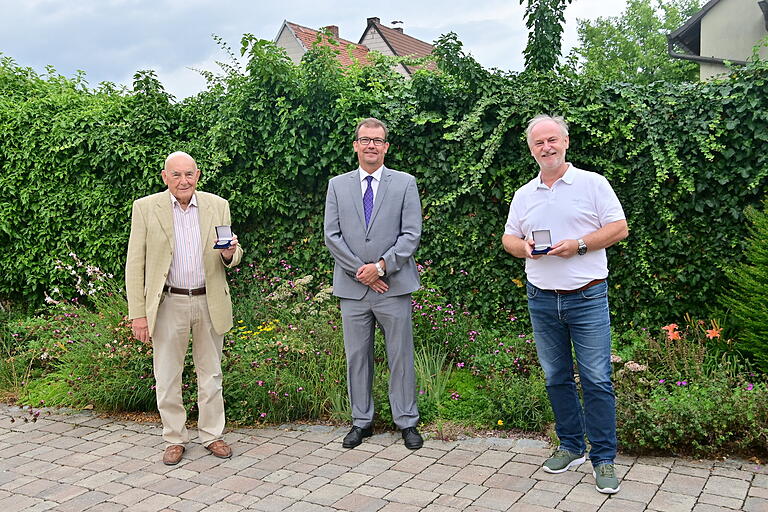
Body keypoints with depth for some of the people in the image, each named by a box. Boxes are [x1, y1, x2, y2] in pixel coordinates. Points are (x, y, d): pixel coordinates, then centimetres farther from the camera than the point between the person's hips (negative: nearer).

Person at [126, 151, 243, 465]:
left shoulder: (218, 206, 2)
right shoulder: (145, 208, -4)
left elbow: (233, 257, 8)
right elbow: (135, 265, -4)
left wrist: (229, 254, -18)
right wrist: (138, 314, -8)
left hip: (210, 302, 2)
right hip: (168, 304, -2)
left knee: (211, 374, 12)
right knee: (167, 377, 7)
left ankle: (211, 434, 27)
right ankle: (174, 438, 24)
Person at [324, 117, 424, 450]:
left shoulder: (405, 183, 4)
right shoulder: (337, 185, 9)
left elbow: (411, 235, -3)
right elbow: (332, 236, 2)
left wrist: (381, 266, -13)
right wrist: (360, 271, -8)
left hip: (394, 286, -2)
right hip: (352, 287, 2)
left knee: (401, 357, 5)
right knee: (357, 357, 9)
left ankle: (407, 422, 17)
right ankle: (361, 421, 23)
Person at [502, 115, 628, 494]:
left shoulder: (593, 184, -1)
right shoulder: (524, 195, 12)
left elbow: (619, 228, -4)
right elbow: (509, 239, 16)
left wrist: (579, 244, -17)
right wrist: (523, 246, -7)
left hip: (587, 297, -4)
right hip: (541, 299, 5)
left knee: (596, 379, -4)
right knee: (556, 377, 12)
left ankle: (603, 459, 8)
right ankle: (571, 447, 26)